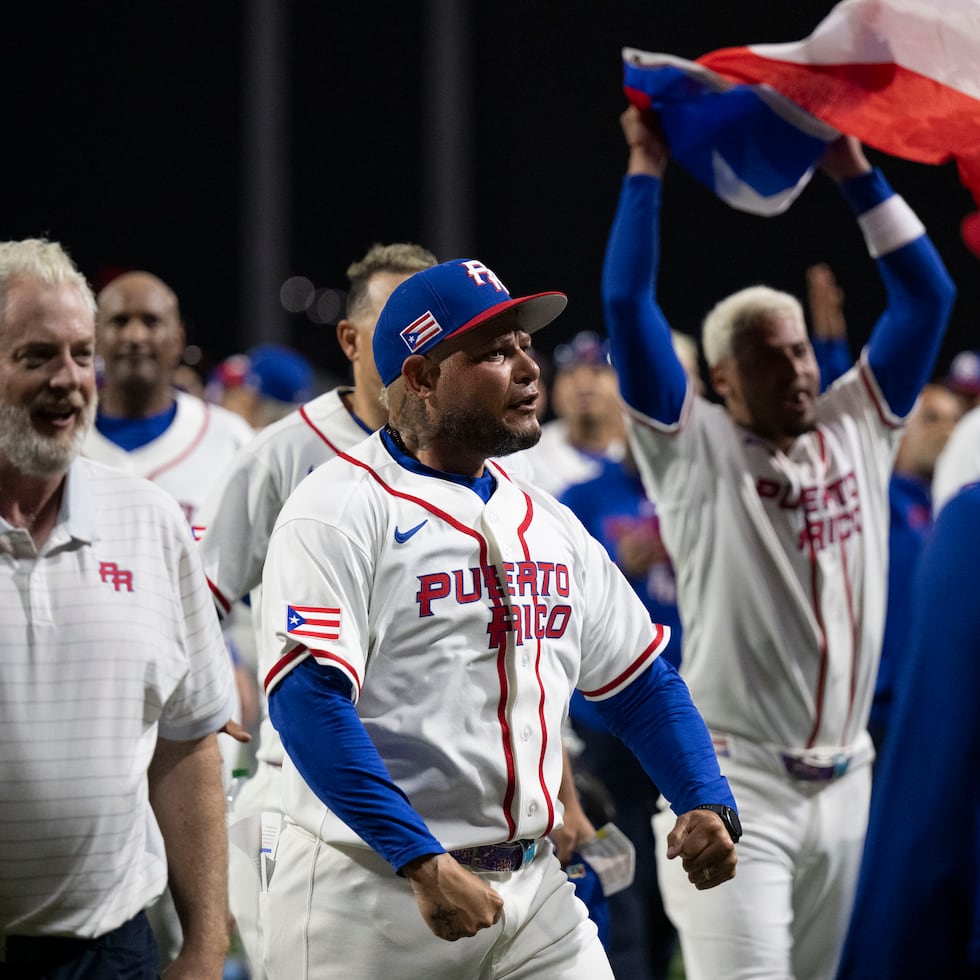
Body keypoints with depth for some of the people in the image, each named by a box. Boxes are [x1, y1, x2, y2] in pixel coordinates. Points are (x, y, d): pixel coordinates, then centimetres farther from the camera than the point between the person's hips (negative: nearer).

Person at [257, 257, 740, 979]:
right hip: (372, 889, -6)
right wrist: (421, 862, -26)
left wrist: (708, 803, 1)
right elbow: (307, 697, -19)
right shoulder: (341, 507, -8)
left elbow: (639, 681, 20)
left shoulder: (549, 524, 14)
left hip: (533, 891, 6)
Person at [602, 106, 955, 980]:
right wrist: (647, 170, -4)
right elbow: (628, 304, -10)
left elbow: (926, 294, 10)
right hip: (736, 783, -5)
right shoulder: (696, 452, -3)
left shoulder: (858, 431, 10)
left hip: (844, 782, 6)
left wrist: (854, 172, 6)